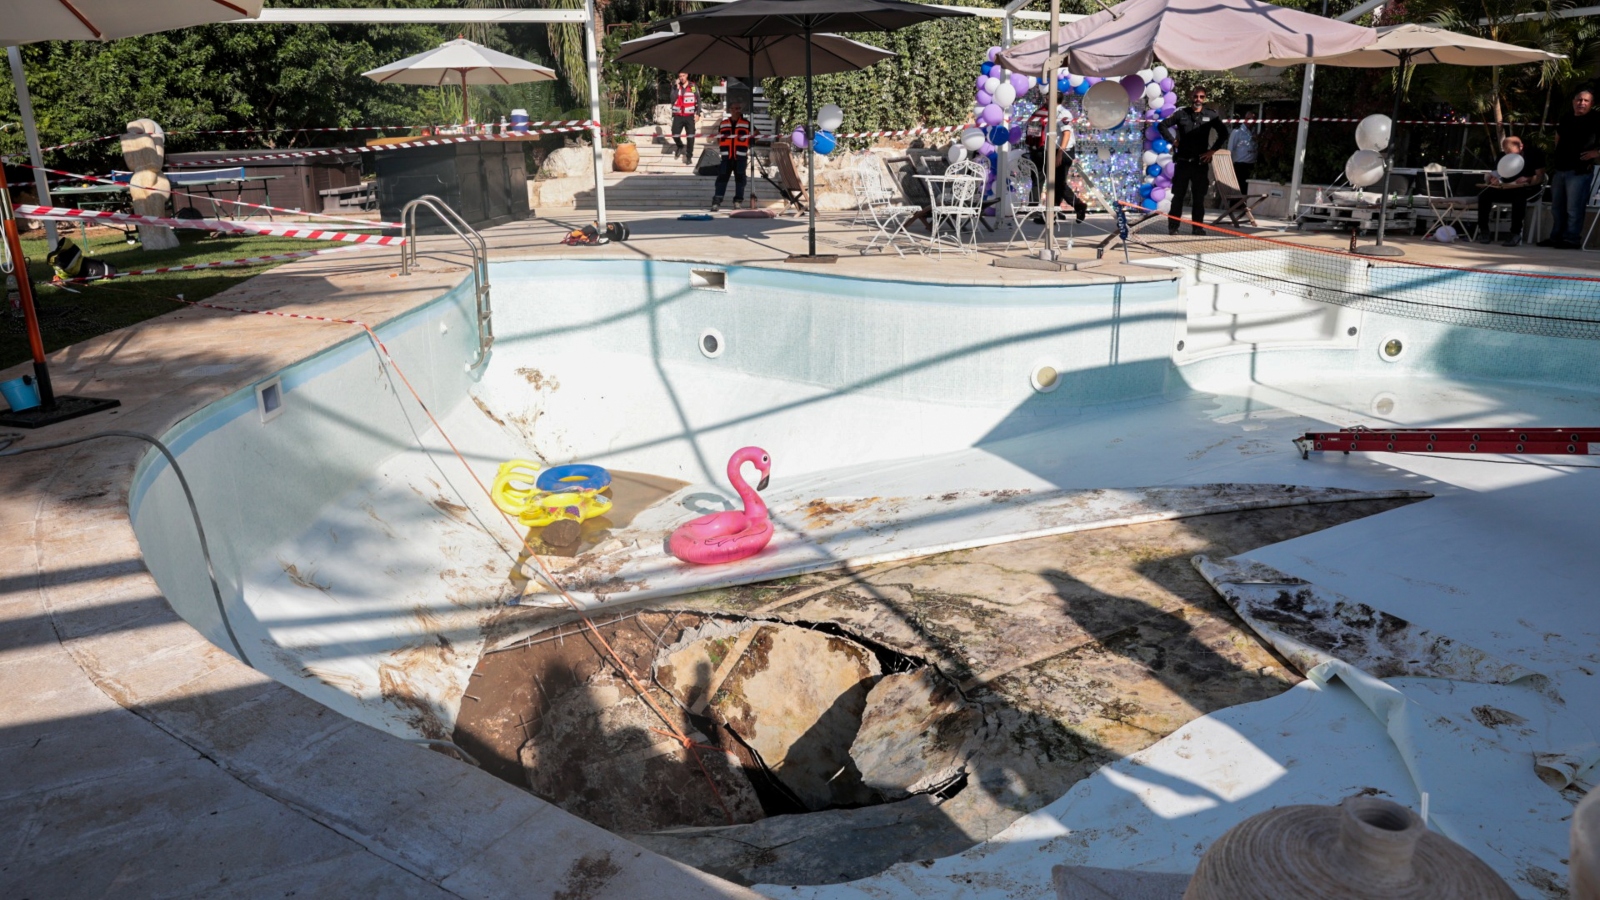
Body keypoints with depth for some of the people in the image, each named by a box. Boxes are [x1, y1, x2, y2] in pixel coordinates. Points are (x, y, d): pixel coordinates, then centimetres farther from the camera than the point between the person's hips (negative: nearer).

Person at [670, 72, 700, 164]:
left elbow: (698, 100, 6)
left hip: (689, 116, -1)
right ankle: (680, 147, 28)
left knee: (690, 136, -4)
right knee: (675, 134, -4)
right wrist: (677, 87, -15)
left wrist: (697, 113, -1)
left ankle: (689, 156, 6)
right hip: (678, 115, 1)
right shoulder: (675, 86, 4)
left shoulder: (693, 86, 3)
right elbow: (673, 99, -10)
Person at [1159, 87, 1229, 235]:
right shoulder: (1182, 114, 2)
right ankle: (1173, 227, 8)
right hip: (1183, 161, 0)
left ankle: (1198, 227, 10)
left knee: (1199, 197, 4)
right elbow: (1163, 125, 9)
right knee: (1178, 195, 3)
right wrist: (1173, 141, 2)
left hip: (1201, 162, 0)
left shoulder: (1211, 115, 3)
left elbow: (1224, 134, 9)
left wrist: (1213, 150, 2)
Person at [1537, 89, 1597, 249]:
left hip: (1579, 170, -7)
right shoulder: (1566, 118, 13)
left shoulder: (1595, 119, -6)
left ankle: (1571, 239, -3)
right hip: (1560, 169, 7)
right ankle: (1556, 237, 23)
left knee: (1573, 208, -8)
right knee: (1557, 207, 14)